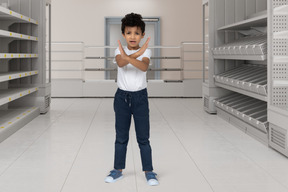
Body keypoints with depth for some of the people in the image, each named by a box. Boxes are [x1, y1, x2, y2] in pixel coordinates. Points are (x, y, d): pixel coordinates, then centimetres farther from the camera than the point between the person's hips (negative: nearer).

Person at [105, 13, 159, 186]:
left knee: (143, 137, 3)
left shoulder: (145, 51, -2)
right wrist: (138, 53, -31)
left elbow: (144, 67, -24)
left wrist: (128, 57, -38)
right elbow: (121, 63, -24)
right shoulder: (119, 50, 0)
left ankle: (149, 171, 12)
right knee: (121, 137, 10)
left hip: (140, 96, -1)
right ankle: (118, 170, 21)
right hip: (122, 96, 1)